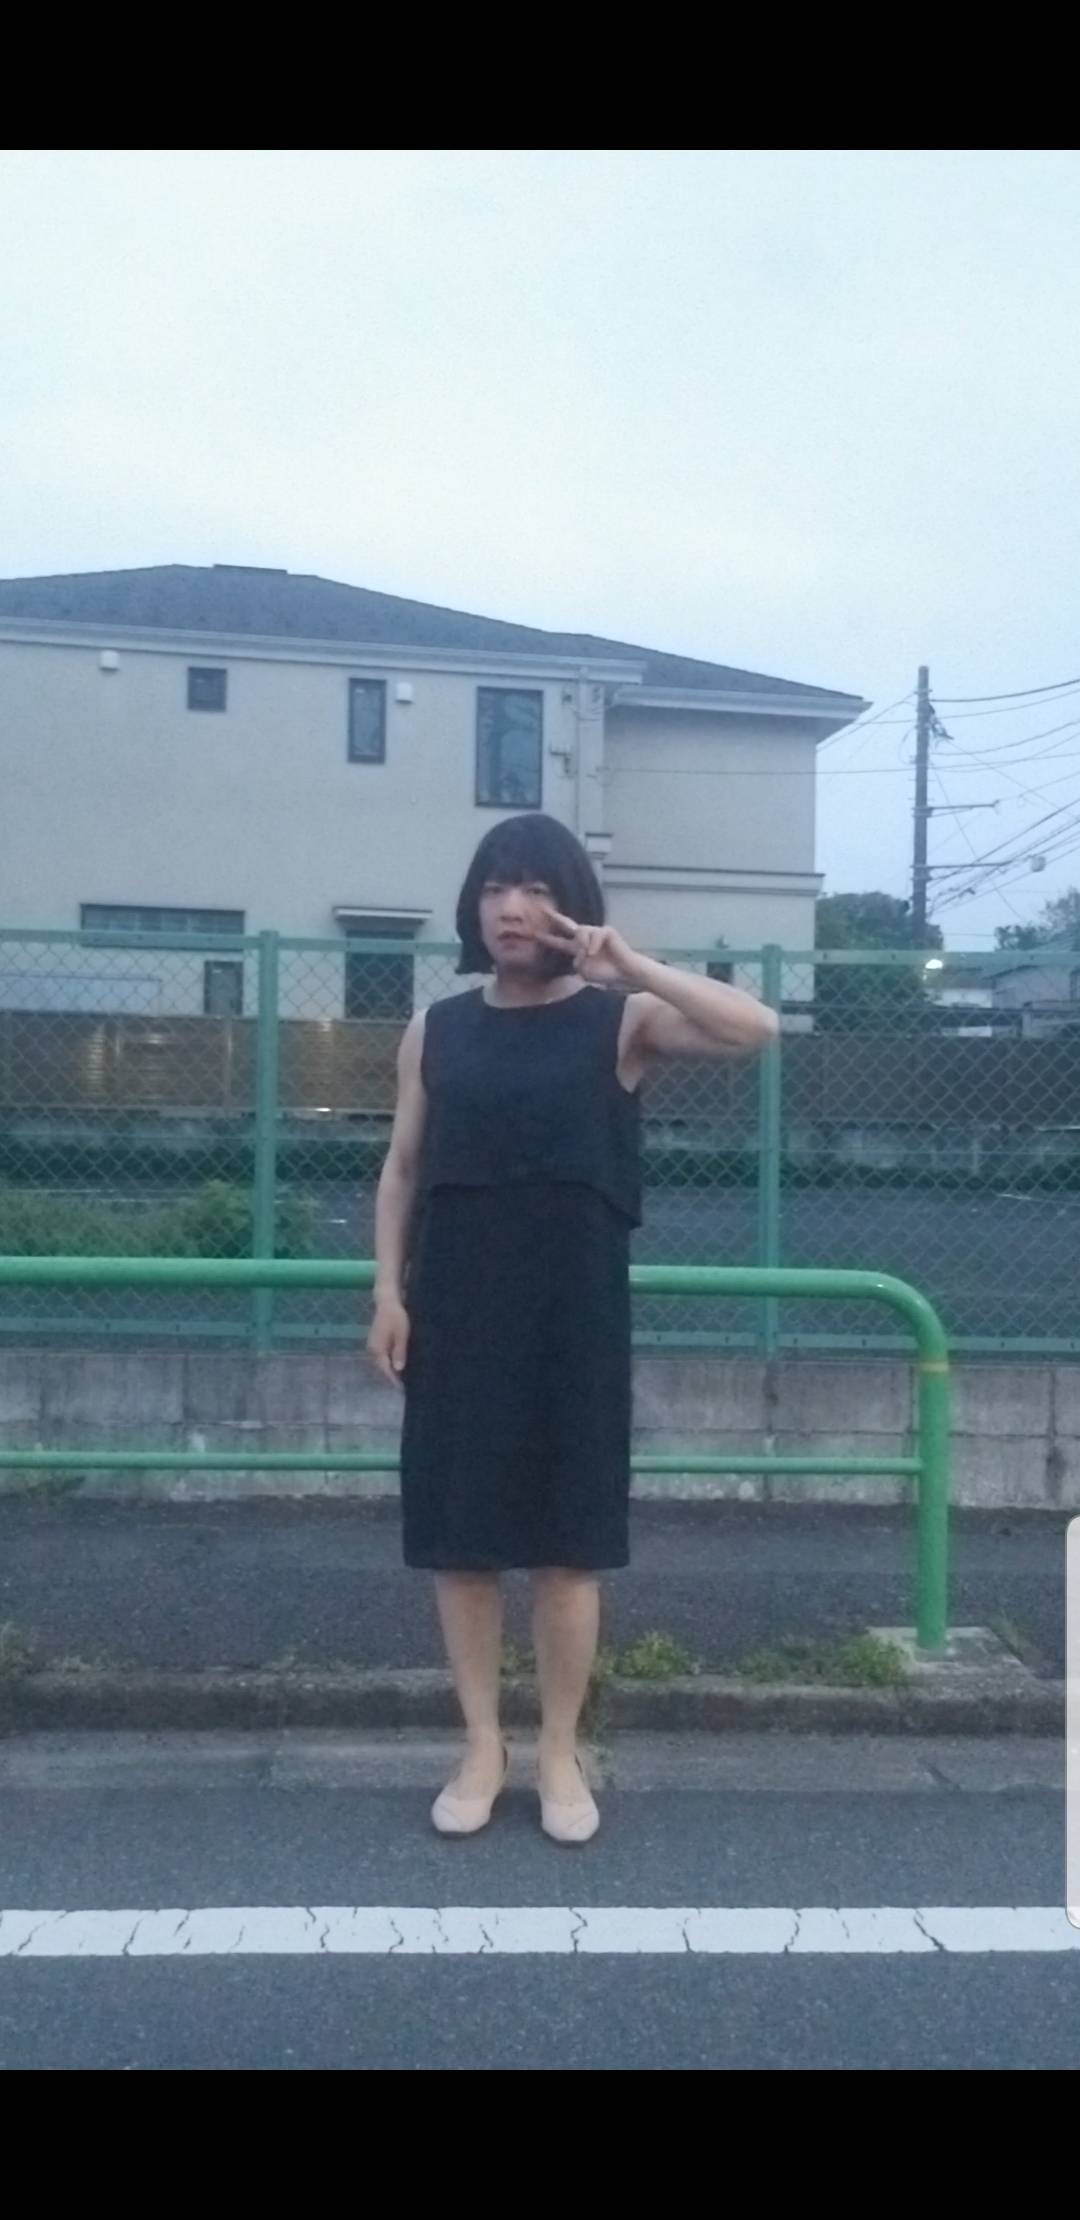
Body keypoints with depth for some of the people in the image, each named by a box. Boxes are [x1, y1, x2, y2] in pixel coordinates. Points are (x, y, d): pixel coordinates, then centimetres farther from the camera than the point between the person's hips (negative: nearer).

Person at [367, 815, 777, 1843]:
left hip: (573, 1307, -2)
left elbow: (757, 1029, -13)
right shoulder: (436, 1028, 7)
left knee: (567, 1538, 4)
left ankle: (560, 1753, 21)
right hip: (455, 1306, 2)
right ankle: (481, 1746, 23)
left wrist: (634, 966, -19)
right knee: (458, 1535, 7)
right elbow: (403, 1167, 9)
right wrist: (388, 1291, 1)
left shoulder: (619, 1020, 0)